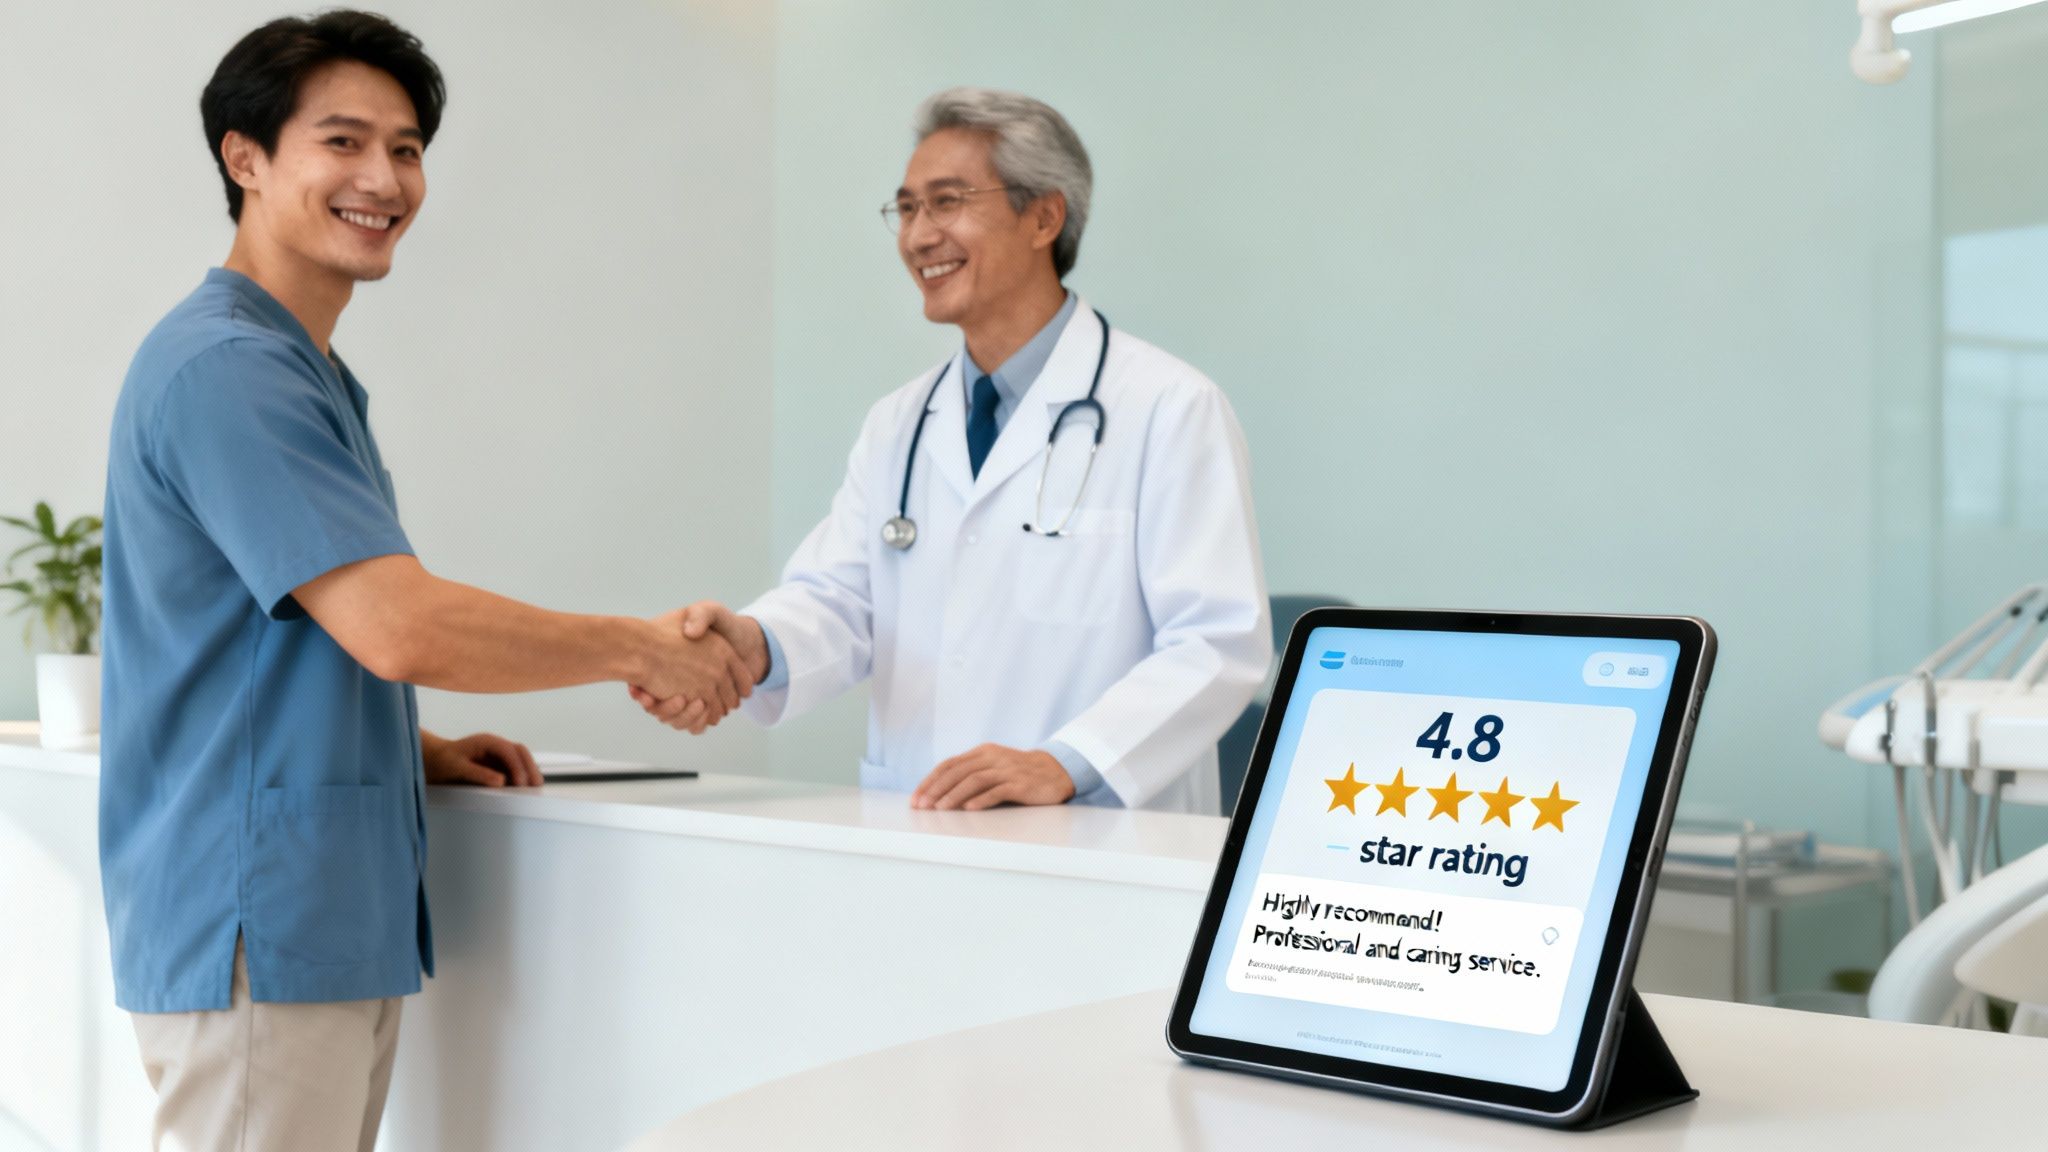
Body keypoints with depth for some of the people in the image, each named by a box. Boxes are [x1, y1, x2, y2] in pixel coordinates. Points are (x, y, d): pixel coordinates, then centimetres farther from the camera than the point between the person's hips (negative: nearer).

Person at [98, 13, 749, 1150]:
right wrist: (643, 649, -13)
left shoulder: (311, 376, 18)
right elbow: (398, 627, -24)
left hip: (342, 929, 10)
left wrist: (421, 749, 12)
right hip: (258, 934, -10)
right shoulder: (225, 365, -15)